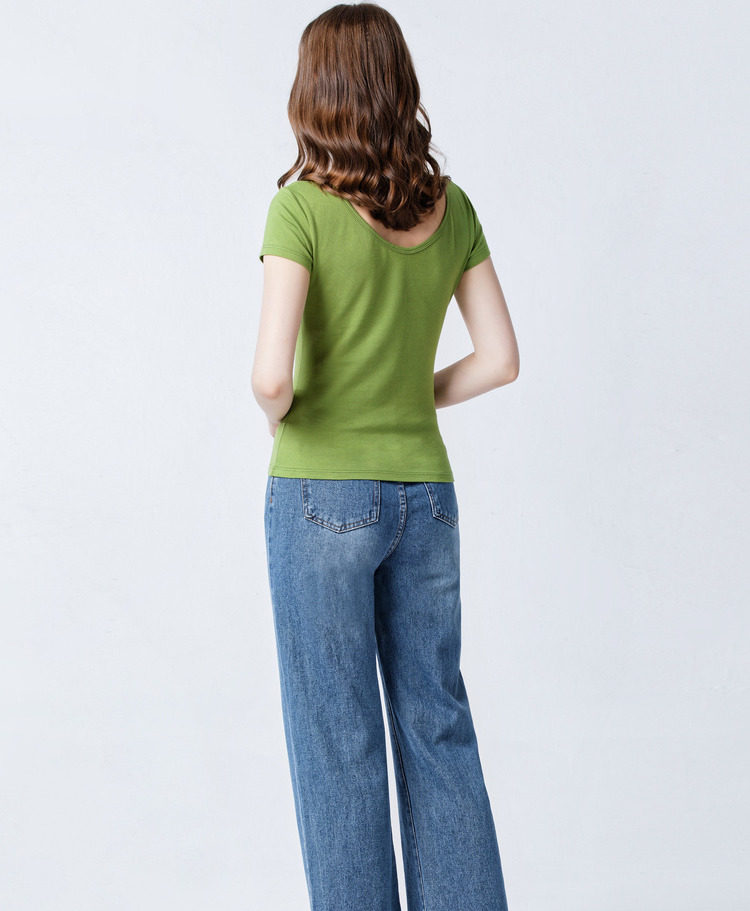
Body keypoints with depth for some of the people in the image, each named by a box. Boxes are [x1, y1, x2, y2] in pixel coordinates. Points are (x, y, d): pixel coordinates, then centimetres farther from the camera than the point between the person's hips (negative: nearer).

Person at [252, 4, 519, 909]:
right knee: (438, 727, 14)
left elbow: (272, 374, -21)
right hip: (424, 489, 5)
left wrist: (277, 412, 0)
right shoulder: (451, 208, 3)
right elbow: (500, 358, 4)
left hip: (322, 495, -5)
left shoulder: (304, 206, -12)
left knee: (338, 741, 6)